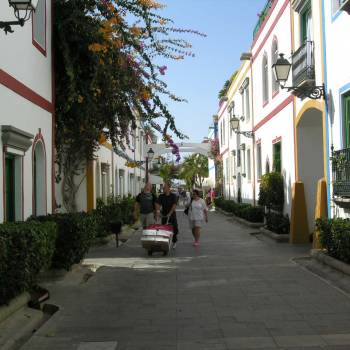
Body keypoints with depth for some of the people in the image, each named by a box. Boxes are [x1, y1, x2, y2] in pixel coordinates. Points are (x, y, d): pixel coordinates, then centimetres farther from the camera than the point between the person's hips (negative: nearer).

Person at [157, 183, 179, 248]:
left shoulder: (173, 196, -5)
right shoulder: (161, 196, 3)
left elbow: (174, 205, -14)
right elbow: (159, 204, -7)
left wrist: (170, 213, -24)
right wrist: (158, 210, -27)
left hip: (172, 215, -2)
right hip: (164, 215, 2)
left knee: (175, 229, 0)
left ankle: (174, 242, 17)